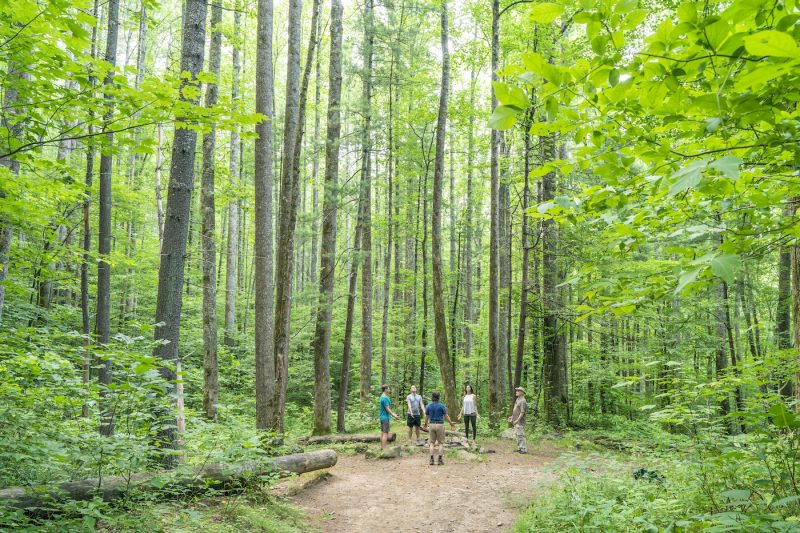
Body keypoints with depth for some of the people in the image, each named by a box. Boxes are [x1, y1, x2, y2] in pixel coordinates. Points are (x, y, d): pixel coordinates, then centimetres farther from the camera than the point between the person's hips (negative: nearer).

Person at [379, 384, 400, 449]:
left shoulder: (382, 397, 14)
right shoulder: (385, 398, -18)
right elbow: (387, 409, -19)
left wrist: (393, 414, 25)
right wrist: (394, 416, -14)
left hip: (382, 417, 10)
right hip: (386, 417, -10)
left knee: (382, 432, 12)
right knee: (385, 433, -9)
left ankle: (382, 447, 16)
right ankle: (384, 448, -10)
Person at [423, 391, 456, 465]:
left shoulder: (428, 406, 1)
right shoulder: (441, 406, -7)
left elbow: (426, 417, 10)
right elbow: (446, 416, -2)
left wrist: (426, 424, 29)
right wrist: (451, 423, 13)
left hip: (432, 425, 2)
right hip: (440, 425, -2)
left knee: (432, 443, 9)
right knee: (441, 443, 6)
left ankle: (431, 459, 3)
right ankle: (440, 460, 2)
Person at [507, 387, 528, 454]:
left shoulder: (522, 401, -16)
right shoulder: (518, 400, 16)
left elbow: (522, 412, -21)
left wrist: (517, 420, -23)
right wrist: (512, 417, 19)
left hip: (520, 422, -10)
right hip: (516, 421, 10)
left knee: (520, 435, -9)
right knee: (517, 435, 14)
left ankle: (524, 449, -5)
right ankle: (519, 448, 20)